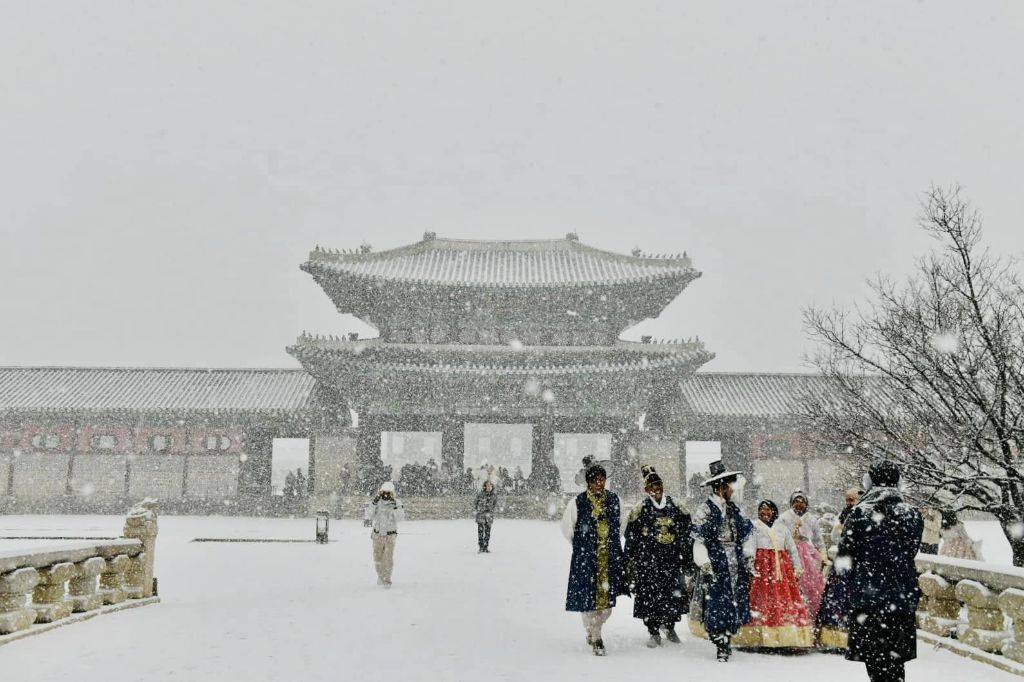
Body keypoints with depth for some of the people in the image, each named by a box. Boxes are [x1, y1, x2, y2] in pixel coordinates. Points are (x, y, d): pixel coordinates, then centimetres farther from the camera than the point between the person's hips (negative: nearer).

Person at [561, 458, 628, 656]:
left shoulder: (613, 499, 6)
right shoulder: (578, 502, -6)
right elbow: (566, 527, 5)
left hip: (610, 557, 4)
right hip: (586, 558, -3)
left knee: (608, 597, 6)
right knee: (589, 597, -5)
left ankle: (592, 630, 31)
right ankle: (596, 640, 8)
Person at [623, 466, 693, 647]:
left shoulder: (676, 508, 7)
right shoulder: (640, 511, 0)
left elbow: (686, 536, 13)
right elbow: (631, 540, 1)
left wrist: (687, 558, 11)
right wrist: (631, 564, -1)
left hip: (672, 560, 2)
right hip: (648, 562, -2)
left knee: (675, 595, 6)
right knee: (650, 596, -2)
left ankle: (670, 628, 28)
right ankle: (654, 633, 12)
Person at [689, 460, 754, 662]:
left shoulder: (734, 509, 14)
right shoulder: (704, 510, -7)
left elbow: (747, 537, 20)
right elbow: (698, 542, -11)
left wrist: (749, 562, 14)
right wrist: (706, 568, -16)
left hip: (737, 569, 6)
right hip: (716, 568, -6)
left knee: (734, 604, 8)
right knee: (717, 605, -7)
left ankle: (727, 641, 20)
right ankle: (722, 646, 4)